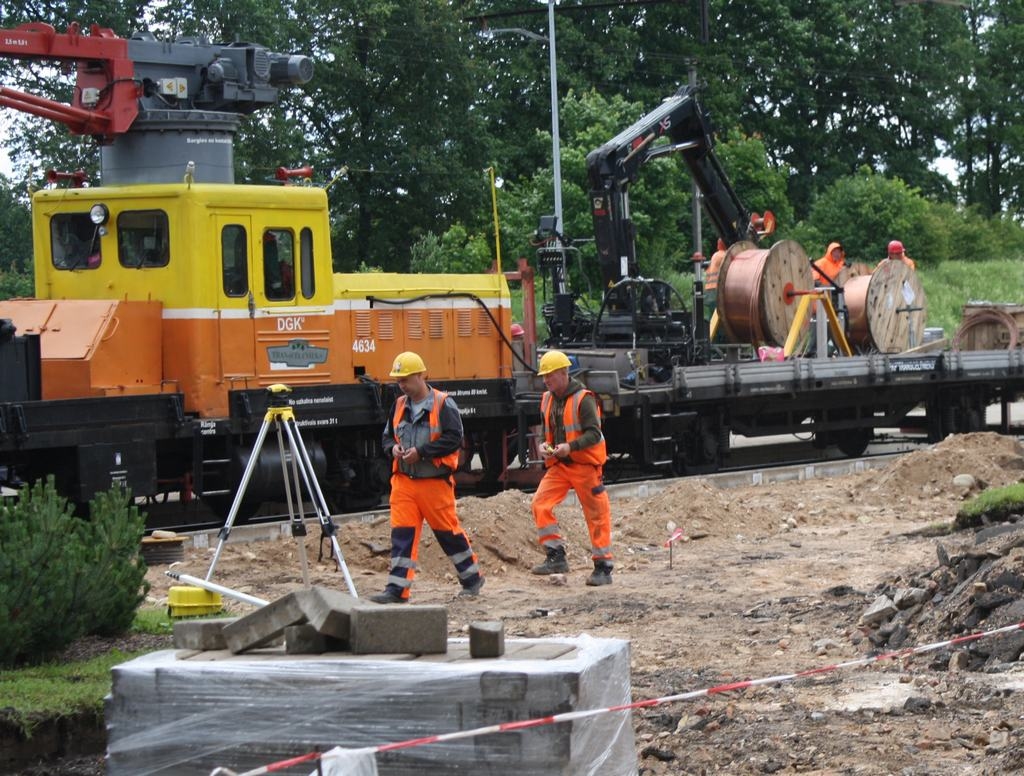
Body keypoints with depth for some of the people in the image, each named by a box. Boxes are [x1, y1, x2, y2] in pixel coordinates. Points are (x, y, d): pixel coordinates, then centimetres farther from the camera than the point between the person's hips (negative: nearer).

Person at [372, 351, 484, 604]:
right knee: (401, 534, -4)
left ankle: (472, 578, 24)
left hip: (435, 481, -5)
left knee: (448, 531, 6)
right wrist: (393, 448, -3)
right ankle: (397, 589, -5)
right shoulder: (400, 405, 11)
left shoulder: (443, 404, -7)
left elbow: (454, 439, -15)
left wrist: (421, 452, -19)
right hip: (403, 480, 5)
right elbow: (388, 436, 21)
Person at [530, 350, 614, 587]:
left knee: (597, 515, 0)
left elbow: (594, 434, -17)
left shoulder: (583, 399, -13)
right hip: (558, 465, 7)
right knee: (540, 503, -10)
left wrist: (570, 447, -30)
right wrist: (544, 446, -2)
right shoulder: (547, 400, 10)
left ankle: (603, 567, 7)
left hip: (585, 465, -7)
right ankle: (556, 557, -5)